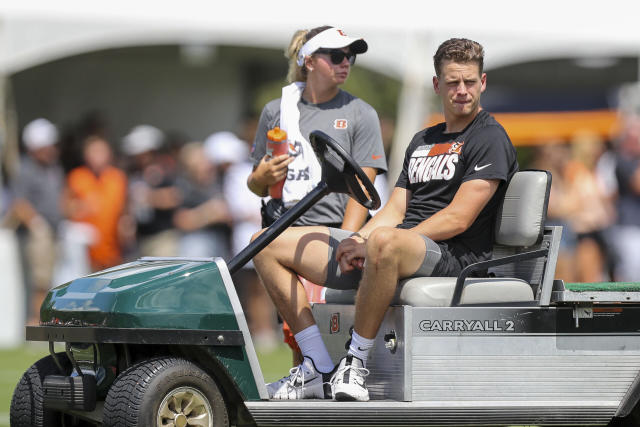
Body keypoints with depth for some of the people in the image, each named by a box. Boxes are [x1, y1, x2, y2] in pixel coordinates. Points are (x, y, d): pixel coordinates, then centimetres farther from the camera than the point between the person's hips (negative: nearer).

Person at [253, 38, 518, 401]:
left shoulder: (490, 138, -2)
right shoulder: (423, 141, 24)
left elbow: (458, 219, -13)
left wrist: (373, 243, -16)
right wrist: (357, 240, -6)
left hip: (450, 256, -9)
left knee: (385, 241, -45)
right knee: (269, 245, 1)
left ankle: (356, 363, -29)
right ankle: (319, 370, -10)